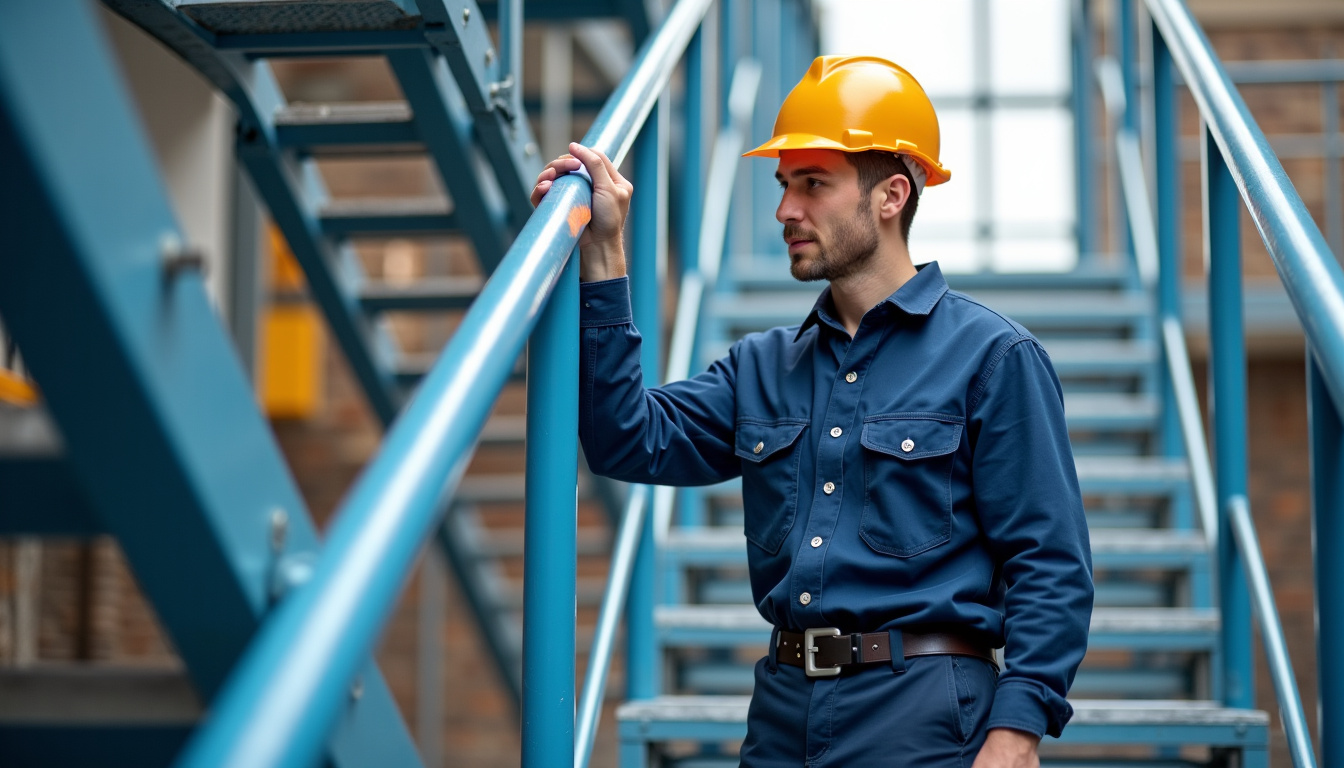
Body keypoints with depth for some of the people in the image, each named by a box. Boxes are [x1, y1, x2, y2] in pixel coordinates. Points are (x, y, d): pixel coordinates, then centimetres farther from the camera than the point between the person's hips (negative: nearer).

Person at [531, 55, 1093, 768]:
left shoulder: (991, 356, -2)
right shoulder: (763, 365, 14)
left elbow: (1050, 567, -7)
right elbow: (632, 440, 1)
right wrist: (602, 258, -1)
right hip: (781, 710, 5)